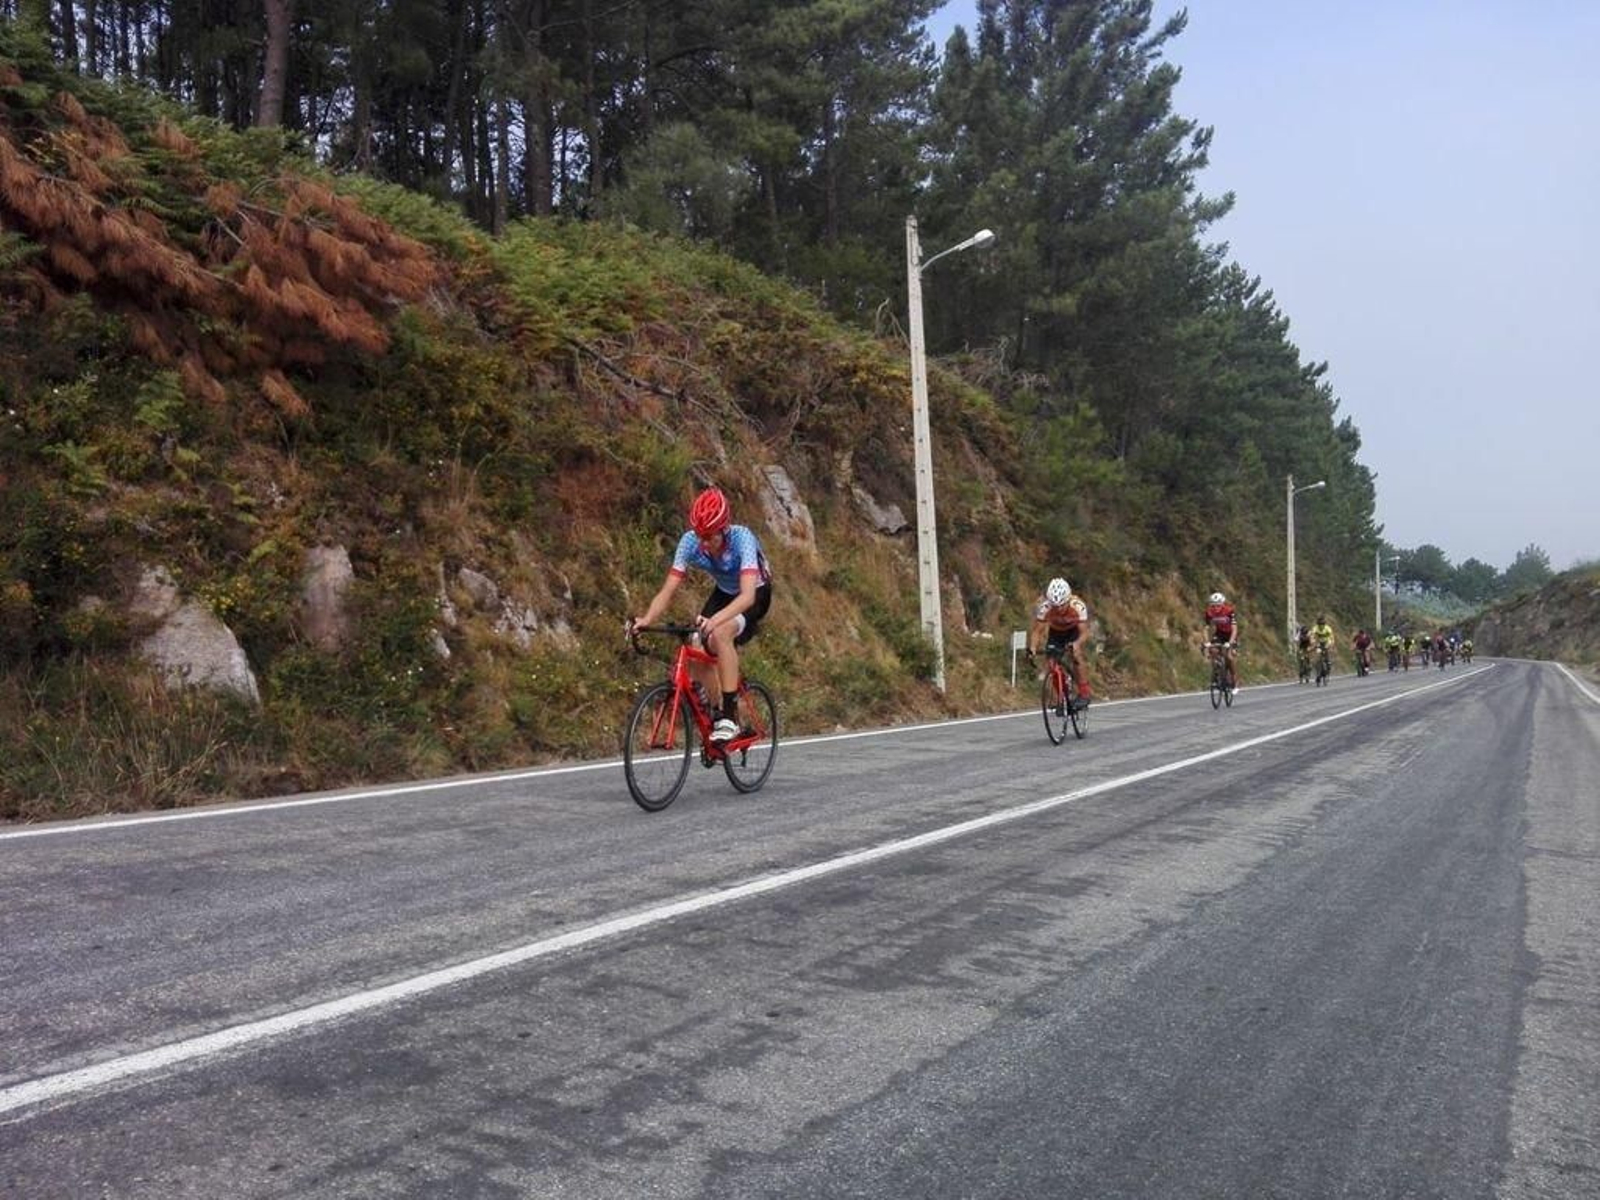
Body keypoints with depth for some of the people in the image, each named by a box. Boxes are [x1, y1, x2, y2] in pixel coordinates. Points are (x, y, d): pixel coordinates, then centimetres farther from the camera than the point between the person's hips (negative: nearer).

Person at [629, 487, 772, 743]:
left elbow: (748, 595, -47)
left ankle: (730, 716, -26)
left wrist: (715, 619, -64)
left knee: (720, 634, -32)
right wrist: (646, 619, -45)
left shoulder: (742, 538, -36)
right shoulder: (690, 541, -24)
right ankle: (715, 717, 15)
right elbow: (667, 590, -26)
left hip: (756, 594, -5)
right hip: (723, 593, 5)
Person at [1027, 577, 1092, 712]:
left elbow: (1084, 632, -38)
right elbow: (1037, 630, -29)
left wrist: (1076, 644, -58)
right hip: (1055, 631, 2)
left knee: (1076, 655, -27)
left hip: (1074, 630, -2)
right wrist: (1032, 648, -46)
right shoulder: (1044, 607, -34)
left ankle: (1084, 694, -18)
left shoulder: (1078, 606, -37)